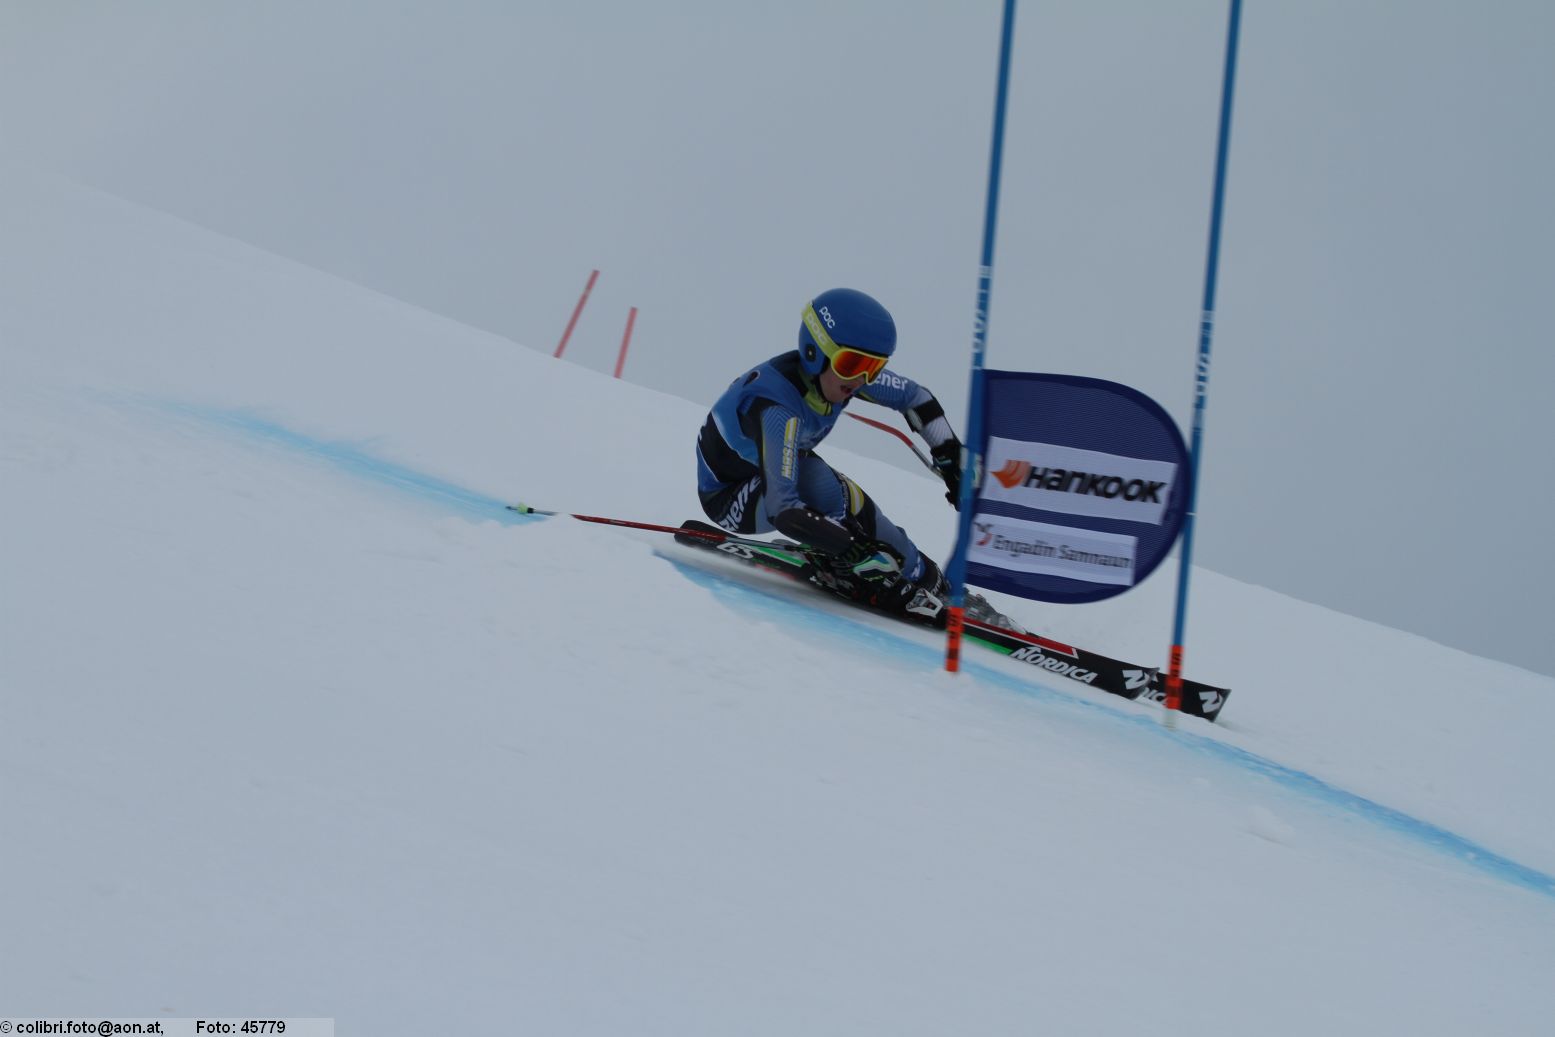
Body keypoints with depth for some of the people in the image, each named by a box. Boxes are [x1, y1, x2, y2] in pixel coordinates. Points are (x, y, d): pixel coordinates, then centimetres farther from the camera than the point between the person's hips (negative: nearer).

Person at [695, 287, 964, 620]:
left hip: (771, 474, 8)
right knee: (823, 488, -30)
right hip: (729, 497, -8)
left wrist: (952, 461, -5)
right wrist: (852, 547, -48)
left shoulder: (841, 369, -17)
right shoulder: (777, 411, -39)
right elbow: (781, 509, -45)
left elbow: (917, 399, 0)